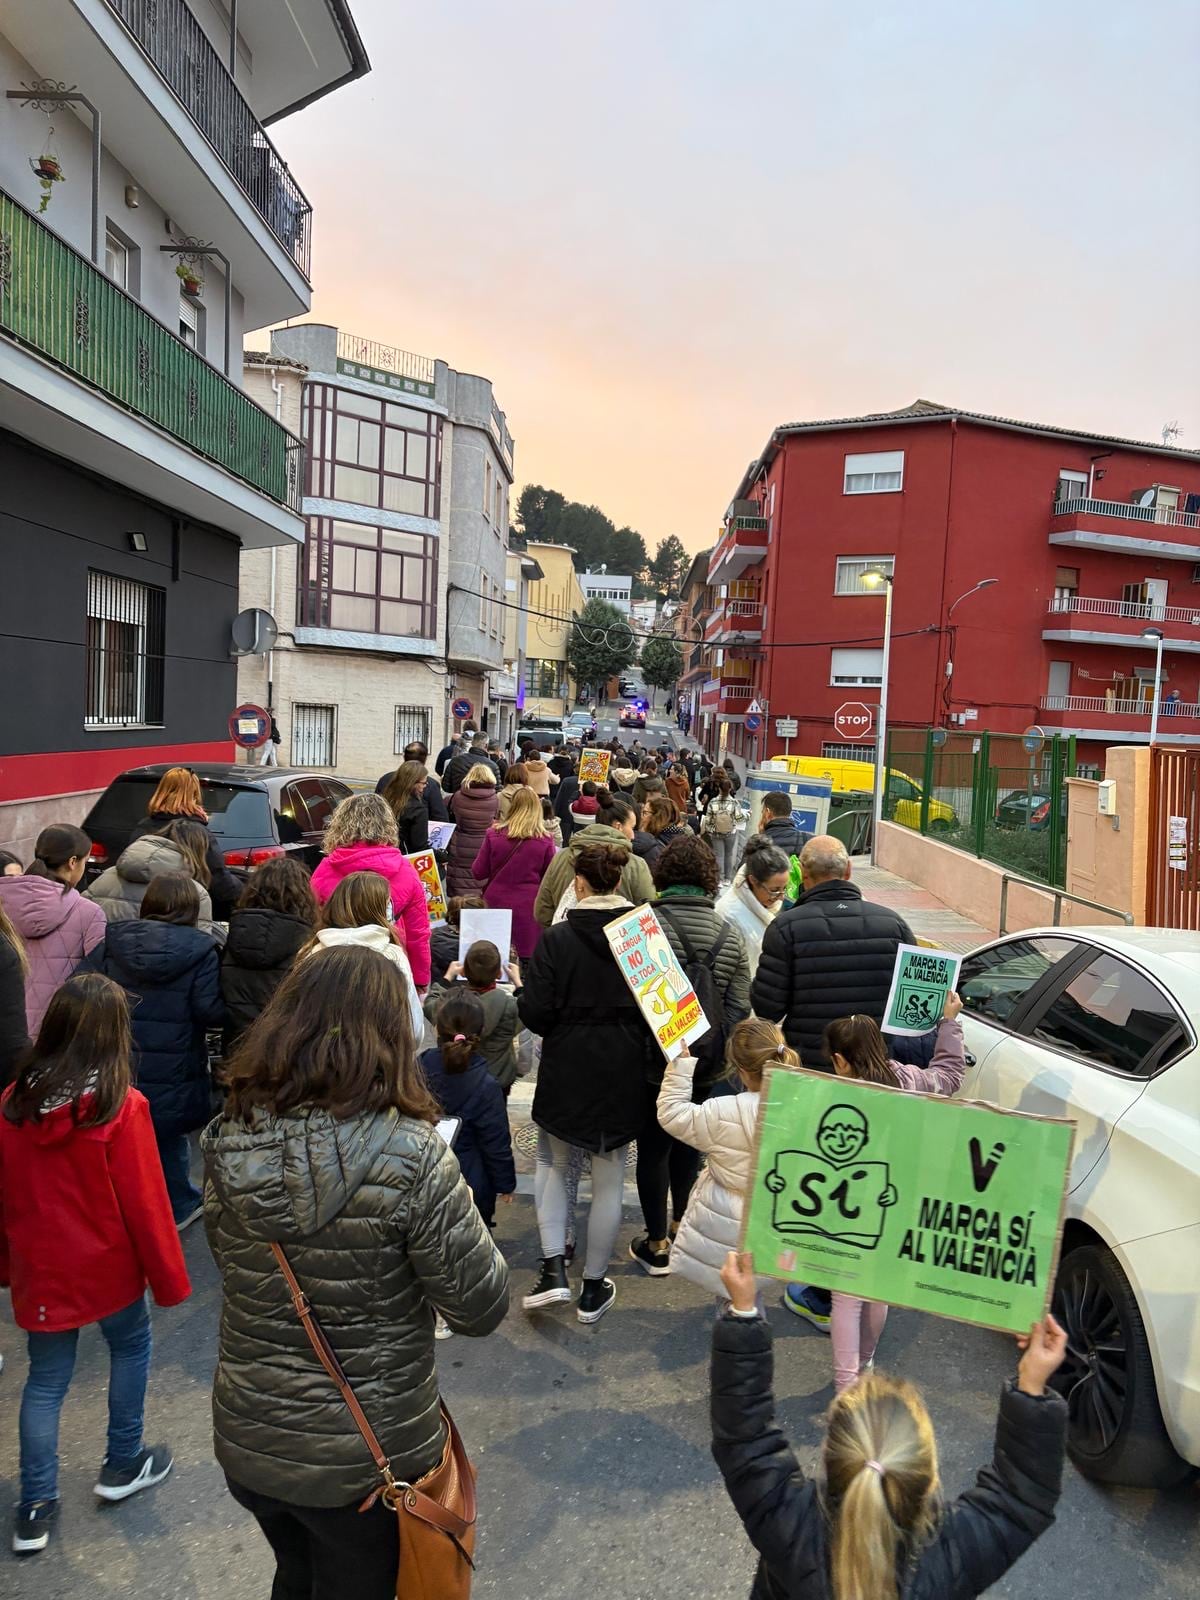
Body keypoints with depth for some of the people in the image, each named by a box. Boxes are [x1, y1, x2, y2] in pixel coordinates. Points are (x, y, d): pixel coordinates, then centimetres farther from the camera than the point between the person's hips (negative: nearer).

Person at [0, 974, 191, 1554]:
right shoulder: (121, 1107, -23)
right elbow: (145, 1203, -17)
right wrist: (169, 1278, -4)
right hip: (105, 1266, -3)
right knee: (131, 1346, 22)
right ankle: (121, 1465, 33)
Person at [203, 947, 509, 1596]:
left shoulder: (227, 1140, -14)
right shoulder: (407, 1155, -28)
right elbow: (480, 1308, -20)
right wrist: (459, 1203, -3)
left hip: (244, 1443, 4)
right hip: (364, 1456, -4)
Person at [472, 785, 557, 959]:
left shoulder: (494, 834, -7)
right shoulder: (545, 842, -10)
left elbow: (479, 873, 1)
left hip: (496, 905, 2)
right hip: (528, 909, -1)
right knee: (526, 957, 5)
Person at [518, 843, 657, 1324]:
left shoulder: (557, 938, -13)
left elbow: (536, 1014, -14)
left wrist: (519, 992, 6)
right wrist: (649, 1062, 14)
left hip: (567, 1071, -2)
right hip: (625, 1074, 2)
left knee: (553, 1163, 20)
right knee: (608, 1180, 13)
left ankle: (554, 1270, 10)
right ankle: (593, 1289, 24)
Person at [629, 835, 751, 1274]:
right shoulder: (729, 935, -3)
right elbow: (740, 1006, -2)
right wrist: (718, 1049, 10)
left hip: (653, 1058, -4)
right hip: (706, 1063, 4)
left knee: (653, 1147, 10)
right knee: (688, 1145, 21)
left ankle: (656, 1245, 19)